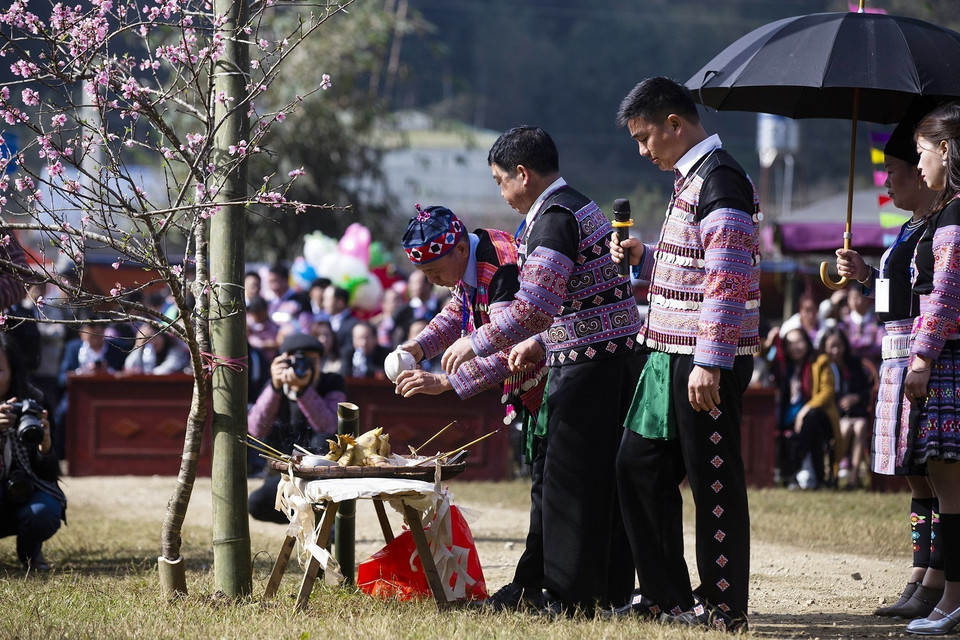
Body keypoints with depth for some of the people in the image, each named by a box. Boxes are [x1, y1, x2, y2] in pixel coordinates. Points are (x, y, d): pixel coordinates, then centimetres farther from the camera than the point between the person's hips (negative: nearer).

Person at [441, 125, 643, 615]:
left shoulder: (554, 217, -14)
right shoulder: (582, 207, 18)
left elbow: (534, 306, -22)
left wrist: (475, 343, -12)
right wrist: (539, 342, 25)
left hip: (586, 368, -10)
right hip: (619, 357, 10)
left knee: (570, 480, -5)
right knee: (607, 481, 12)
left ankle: (569, 600, -2)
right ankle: (611, 591, 16)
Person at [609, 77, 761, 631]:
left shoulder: (720, 180, -15)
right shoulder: (689, 179, 16)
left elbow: (727, 279, -21)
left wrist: (709, 363, -25)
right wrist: (645, 257, 9)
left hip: (707, 362, -10)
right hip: (672, 356, 10)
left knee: (714, 481, -3)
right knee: (640, 464, 12)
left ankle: (724, 605, 5)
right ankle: (665, 593, 20)